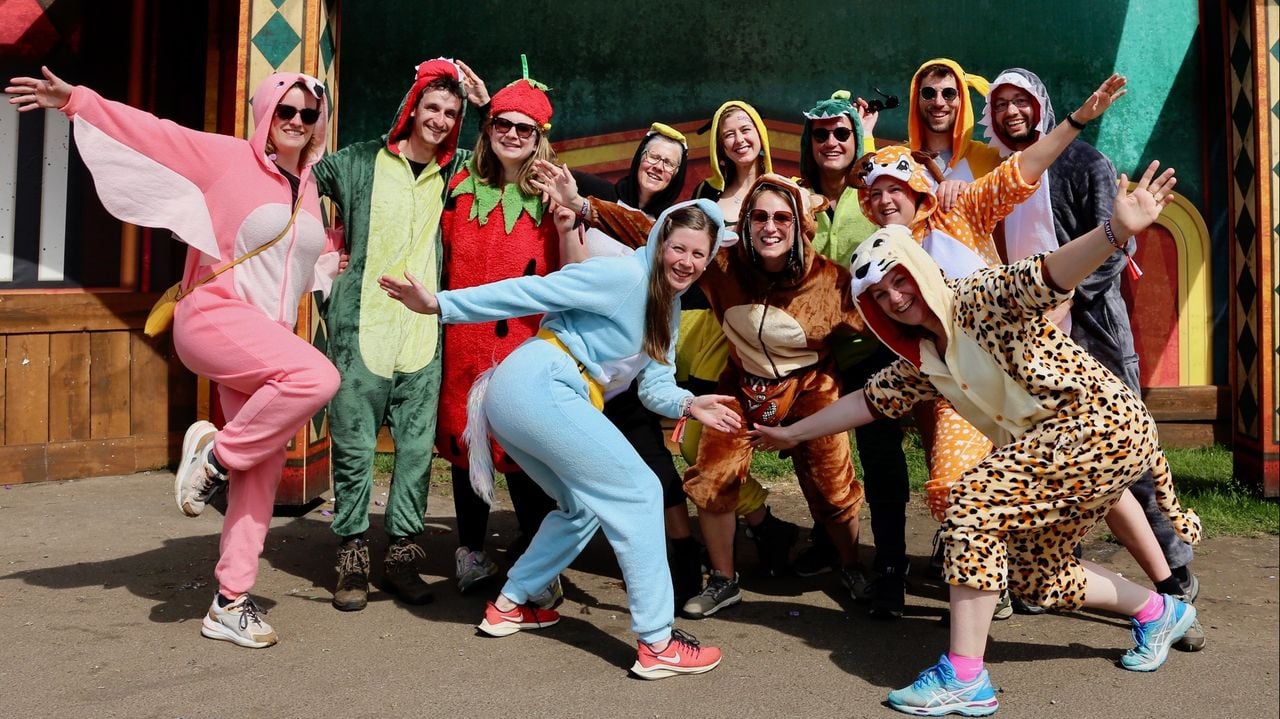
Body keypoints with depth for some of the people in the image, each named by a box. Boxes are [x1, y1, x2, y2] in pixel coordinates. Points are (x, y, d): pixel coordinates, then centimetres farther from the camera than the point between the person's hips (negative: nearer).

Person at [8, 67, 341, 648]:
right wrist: (76, 100, -16)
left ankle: (230, 603, 10)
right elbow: (153, 133, -8)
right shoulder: (228, 158, -2)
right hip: (214, 318, -7)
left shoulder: (310, 187, 15)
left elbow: (323, 256, 32)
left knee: (262, 470, 2)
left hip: (269, 339, 7)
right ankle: (214, 454, -10)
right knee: (317, 377, -33)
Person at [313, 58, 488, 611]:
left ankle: (401, 555, 14)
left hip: (424, 332, 2)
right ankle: (352, 559, 13)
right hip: (361, 328, -2)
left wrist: (487, 105, 9)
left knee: (417, 446, 2)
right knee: (354, 446, 1)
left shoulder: (456, 171, 13)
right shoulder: (361, 161, 6)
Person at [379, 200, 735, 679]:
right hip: (539, 385, -10)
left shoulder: (670, 306, 18)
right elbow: (532, 291, -12)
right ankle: (657, 644, -7)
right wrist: (439, 304, -13)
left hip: (517, 397, 10)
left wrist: (688, 405, -11)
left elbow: (655, 383, 11)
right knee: (637, 493, -9)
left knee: (584, 507, 23)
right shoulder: (624, 274, -9)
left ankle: (509, 605, 29)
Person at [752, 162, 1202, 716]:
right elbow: (870, 400, 21)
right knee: (1034, 575, 15)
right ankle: (1158, 612, 40)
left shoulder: (981, 298, -12)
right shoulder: (920, 360, 10)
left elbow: (1044, 276, -29)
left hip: (1100, 420, -9)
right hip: (1053, 446, 9)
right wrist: (793, 433, 25)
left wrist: (1116, 231, -47)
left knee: (975, 504, -21)